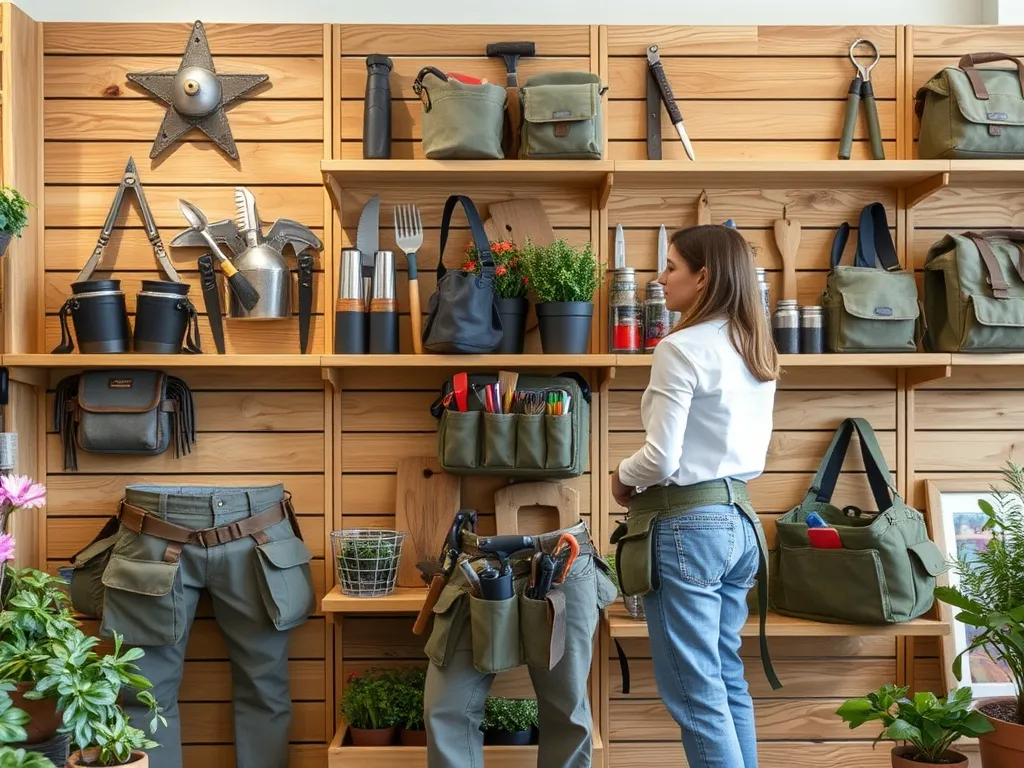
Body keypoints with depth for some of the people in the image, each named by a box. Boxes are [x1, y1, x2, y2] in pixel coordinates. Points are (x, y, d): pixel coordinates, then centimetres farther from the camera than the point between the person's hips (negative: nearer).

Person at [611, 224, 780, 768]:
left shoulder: (681, 348, -15)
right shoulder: (758, 352, 10)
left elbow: (661, 459, -19)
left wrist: (623, 476, 1)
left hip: (689, 525, -9)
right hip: (739, 519, 9)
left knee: (695, 695, 1)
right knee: (728, 683, 17)